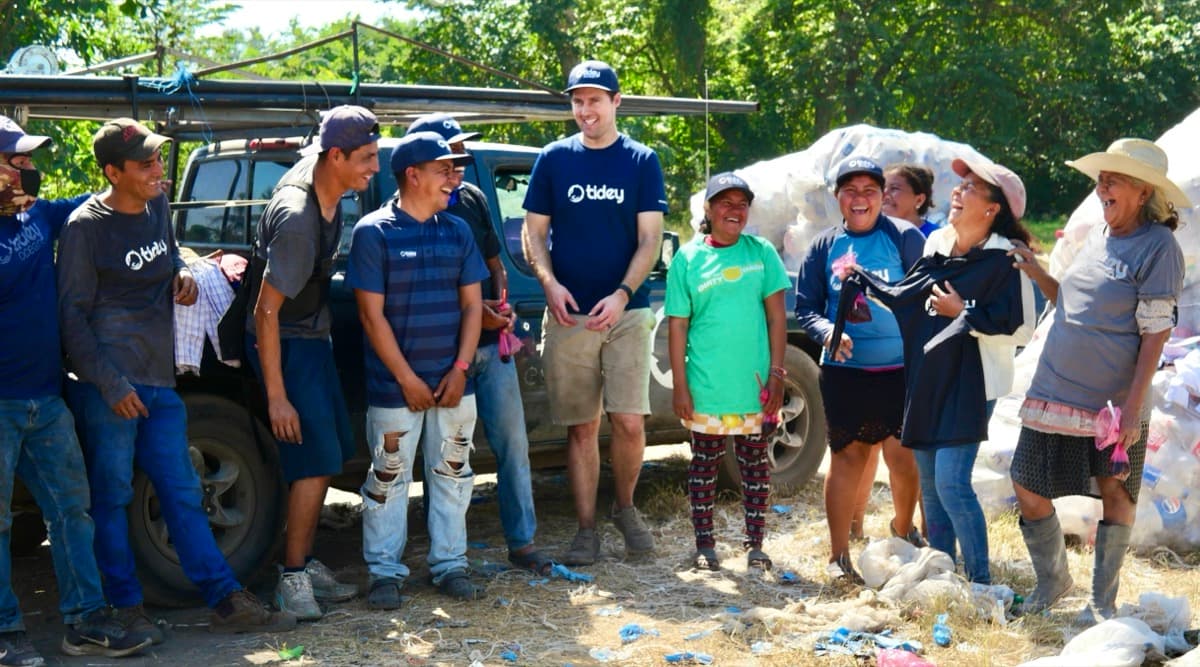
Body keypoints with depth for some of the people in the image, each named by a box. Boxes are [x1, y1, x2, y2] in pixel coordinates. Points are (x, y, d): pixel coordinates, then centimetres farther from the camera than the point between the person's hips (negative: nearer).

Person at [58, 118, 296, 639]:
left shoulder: (158, 206, 10)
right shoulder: (86, 226, -10)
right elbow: (73, 314, -10)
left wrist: (182, 278, 4)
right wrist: (111, 385, -15)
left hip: (158, 380, 7)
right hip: (108, 385, -7)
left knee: (182, 493, 9)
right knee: (111, 497, 1)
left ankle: (228, 602, 10)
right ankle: (125, 608, 12)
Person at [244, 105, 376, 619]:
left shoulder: (317, 162, -5)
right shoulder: (298, 219, -31)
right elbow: (266, 311, -28)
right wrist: (276, 396, -26)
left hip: (313, 335, 9)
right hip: (284, 342, -9)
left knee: (327, 456, 12)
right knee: (316, 460, -11)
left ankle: (304, 563, 22)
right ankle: (293, 579, -1)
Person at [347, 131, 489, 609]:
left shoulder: (457, 232, 6)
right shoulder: (374, 233, -9)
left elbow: (471, 304, 7)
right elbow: (372, 315, -11)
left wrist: (460, 369, -5)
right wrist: (407, 380, -13)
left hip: (452, 382, 5)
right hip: (394, 386, -4)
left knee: (452, 473, 10)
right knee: (389, 478, 4)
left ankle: (449, 564, 22)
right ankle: (385, 571, 15)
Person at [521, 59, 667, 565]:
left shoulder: (642, 162, 4)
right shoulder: (553, 159, 7)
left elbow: (649, 239, -1)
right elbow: (533, 232, 7)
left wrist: (621, 295, -15)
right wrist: (550, 284, -11)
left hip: (626, 311, -1)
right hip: (568, 314, 1)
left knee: (629, 421, -8)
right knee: (581, 427, 4)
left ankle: (625, 506, 17)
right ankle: (586, 529, 13)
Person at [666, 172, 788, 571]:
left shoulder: (761, 252, 3)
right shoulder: (688, 258, 0)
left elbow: (776, 315, 3)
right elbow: (677, 325, 0)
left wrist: (777, 373, -3)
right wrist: (679, 385, -4)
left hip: (754, 385, 1)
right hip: (705, 386, -1)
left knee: (755, 464, 8)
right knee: (705, 463, 8)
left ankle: (755, 545, 18)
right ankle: (704, 545, 18)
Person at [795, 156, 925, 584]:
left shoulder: (905, 238, -1)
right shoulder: (825, 246, 6)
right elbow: (805, 306, 8)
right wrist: (826, 332, -12)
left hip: (900, 368, -1)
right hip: (844, 369, 1)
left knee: (902, 454, 0)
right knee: (847, 455, 3)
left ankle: (903, 528, 30)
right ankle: (839, 554, 12)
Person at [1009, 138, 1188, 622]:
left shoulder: (1159, 245, -10)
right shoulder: (1097, 236, 11)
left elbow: (1156, 332, -13)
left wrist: (1133, 405, -18)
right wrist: (1037, 274, 5)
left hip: (1114, 401, -6)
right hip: (1054, 394, 7)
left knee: (1115, 493, 5)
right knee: (1028, 491, 7)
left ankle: (1102, 601, 20)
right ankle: (1052, 581, 28)